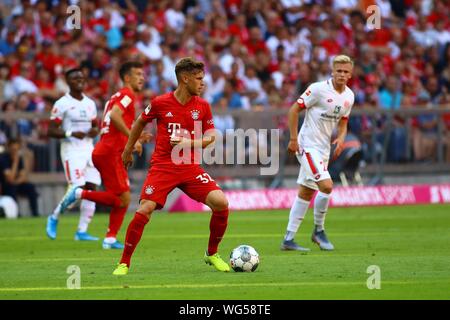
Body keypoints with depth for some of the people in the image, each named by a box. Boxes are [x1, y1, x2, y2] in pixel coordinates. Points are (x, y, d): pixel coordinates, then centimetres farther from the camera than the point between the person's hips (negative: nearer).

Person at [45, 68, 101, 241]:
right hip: (71, 150, -7)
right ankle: (54, 218, 9)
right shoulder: (62, 104, -6)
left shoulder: (90, 103, 13)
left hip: (89, 148, 7)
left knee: (91, 189, 0)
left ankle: (82, 231, 5)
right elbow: (51, 131, -8)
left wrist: (95, 131, 0)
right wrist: (70, 133, -22)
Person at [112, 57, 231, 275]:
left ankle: (212, 254, 6)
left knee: (220, 202, -15)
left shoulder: (203, 106, 2)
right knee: (144, 210, -19)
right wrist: (128, 150, 23)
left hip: (190, 167, 2)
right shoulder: (160, 103, -5)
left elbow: (210, 137, 9)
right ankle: (124, 263, -4)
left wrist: (189, 143, -10)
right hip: (162, 166, -2)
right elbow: (140, 122, 13)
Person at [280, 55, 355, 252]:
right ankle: (319, 230, -1)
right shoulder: (319, 89, -16)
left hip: (324, 148, 8)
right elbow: (294, 110, -12)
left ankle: (288, 239, 16)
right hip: (308, 145, -8)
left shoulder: (349, 96, 6)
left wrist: (341, 138, -2)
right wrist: (293, 139, -15)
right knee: (326, 185, -20)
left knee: (306, 193, 10)